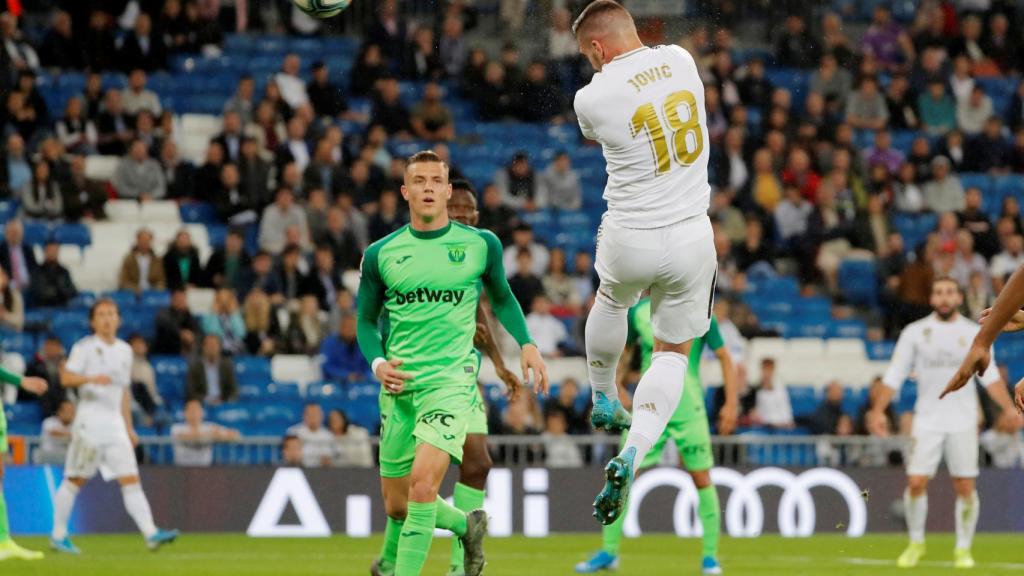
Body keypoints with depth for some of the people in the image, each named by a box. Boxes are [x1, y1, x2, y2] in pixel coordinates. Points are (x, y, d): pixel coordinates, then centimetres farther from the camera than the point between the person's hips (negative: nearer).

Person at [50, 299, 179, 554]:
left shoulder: (124, 350, 15)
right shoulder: (85, 347, -3)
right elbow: (66, 377, -14)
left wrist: (129, 427, 21)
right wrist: (91, 379, -31)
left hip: (115, 423, 5)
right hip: (89, 419, -5)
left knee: (131, 480, -5)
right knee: (75, 480, 2)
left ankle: (151, 533, -15)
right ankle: (58, 535, 13)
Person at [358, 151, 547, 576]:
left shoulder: (481, 245, 3)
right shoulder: (380, 254, 4)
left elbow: (501, 297, 20)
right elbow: (366, 319, 13)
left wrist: (526, 343, 5)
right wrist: (377, 363, -5)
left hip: (451, 381, -3)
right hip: (399, 385, 3)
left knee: (423, 481, -23)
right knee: (397, 505, 8)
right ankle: (467, 525, 37)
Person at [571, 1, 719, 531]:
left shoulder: (592, 97, -13)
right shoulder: (681, 60, -4)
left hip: (629, 242, -2)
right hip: (692, 238, 2)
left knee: (611, 300, 34)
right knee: (672, 352, 15)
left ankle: (603, 402, 51)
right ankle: (633, 451, -6)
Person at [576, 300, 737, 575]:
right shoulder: (638, 312, 1)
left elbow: (724, 357, -2)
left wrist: (731, 403, -8)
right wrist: (618, 387, 3)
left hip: (689, 411, -2)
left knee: (702, 478, -3)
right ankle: (609, 552, 7)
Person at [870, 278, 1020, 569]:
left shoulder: (974, 333, 4)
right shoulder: (914, 332, 2)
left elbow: (990, 376, 2)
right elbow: (895, 375, 3)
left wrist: (1009, 408, -10)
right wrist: (879, 409, -7)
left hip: (963, 421, 0)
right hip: (927, 421, 0)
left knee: (965, 487, -2)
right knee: (916, 482, -8)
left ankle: (963, 549, 11)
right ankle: (916, 543, 11)